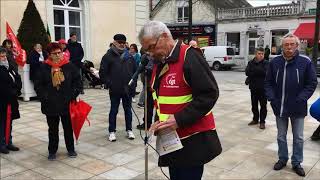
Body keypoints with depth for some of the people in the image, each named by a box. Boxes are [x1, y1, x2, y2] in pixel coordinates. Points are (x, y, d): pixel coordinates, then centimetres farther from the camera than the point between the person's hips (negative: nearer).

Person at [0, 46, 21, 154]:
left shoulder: (10, 67, 11)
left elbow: (18, 79, 9)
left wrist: (17, 90, -5)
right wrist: (12, 92, -13)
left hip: (11, 100, 7)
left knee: (9, 122, 14)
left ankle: (9, 143, 24)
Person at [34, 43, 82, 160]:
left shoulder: (69, 66, -2)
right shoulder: (44, 67, -3)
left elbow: (77, 80, 5)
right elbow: (38, 85, 1)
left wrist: (74, 94, -4)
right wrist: (44, 97, -8)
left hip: (67, 103, 0)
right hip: (50, 104, 0)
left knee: (68, 127, 13)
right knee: (53, 129, 12)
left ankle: (71, 149, 29)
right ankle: (52, 151, 26)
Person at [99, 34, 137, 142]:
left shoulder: (129, 56, 7)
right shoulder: (108, 56, -5)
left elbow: (135, 70, 14)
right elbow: (102, 72, -6)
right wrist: (108, 83, -12)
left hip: (128, 89, 4)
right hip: (115, 90, -3)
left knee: (128, 110, 13)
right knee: (114, 111, 8)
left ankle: (129, 130, 25)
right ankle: (112, 132, 18)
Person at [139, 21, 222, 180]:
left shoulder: (189, 56, -16)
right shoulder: (159, 63, 11)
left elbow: (209, 94, -21)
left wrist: (180, 119, -24)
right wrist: (160, 120, 3)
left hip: (193, 140, -8)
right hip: (172, 140, 8)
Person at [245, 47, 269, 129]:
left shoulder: (266, 63, -3)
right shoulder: (251, 63, 5)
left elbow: (265, 72, -21)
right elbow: (247, 72, -9)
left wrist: (254, 71, -16)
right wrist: (259, 72, -16)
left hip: (263, 88, -3)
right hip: (253, 87, 3)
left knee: (263, 105, 3)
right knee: (254, 105, 14)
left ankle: (262, 122, 12)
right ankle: (255, 119, 29)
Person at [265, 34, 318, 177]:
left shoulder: (305, 62, -9)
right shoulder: (275, 62, -2)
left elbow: (312, 83, -5)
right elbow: (268, 82, 4)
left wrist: (301, 99, -14)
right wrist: (271, 98, -7)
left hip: (298, 108, -2)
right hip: (279, 107, 2)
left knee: (298, 138, 11)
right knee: (281, 136, 15)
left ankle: (297, 163, 27)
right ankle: (282, 159, 33)